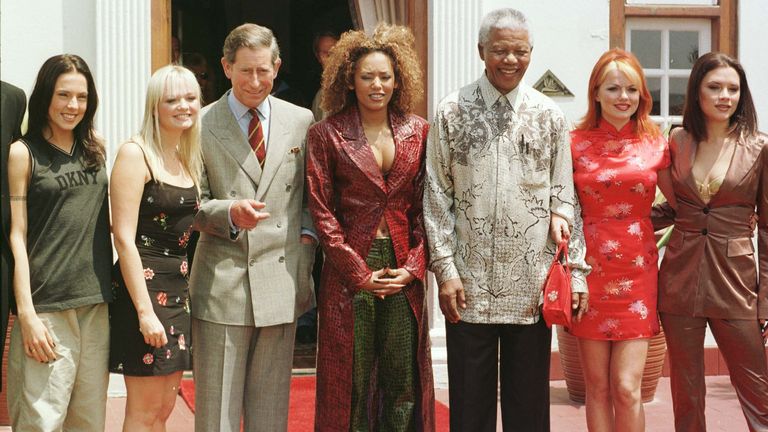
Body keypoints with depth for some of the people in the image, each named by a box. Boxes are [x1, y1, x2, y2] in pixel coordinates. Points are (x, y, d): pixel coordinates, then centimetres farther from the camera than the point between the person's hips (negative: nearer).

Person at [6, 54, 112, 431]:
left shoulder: (96, 148, 12)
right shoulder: (23, 153, -2)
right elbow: (17, 236, -4)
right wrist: (26, 314, -10)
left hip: (97, 302, 5)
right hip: (47, 307, -5)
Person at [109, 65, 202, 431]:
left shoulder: (188, 159, 14)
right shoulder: (135, 154, -10)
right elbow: (124, 238, -16)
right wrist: (144, 311, -20)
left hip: (178, 287, 8)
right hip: (143, 285, -8)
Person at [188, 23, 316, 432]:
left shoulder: (300, 121, 7)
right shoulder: (201, 126, -2)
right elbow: (193, 207, -1)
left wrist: (307, 236, 0)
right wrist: (229, 212, -20)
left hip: (282, 281, 3)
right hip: (222, 284, -2)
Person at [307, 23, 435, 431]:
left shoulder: (417, 132, 7)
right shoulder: (327, 134, -1)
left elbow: (426, 208, 7)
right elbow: (321, 212, -4)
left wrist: (412, 267, -4)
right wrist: (359, 272, -9)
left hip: (404, 272, 3)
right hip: (349, 271, -2)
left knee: (404, 382, 5)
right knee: (351, 381, 3)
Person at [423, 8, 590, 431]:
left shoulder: (549, 116, 5)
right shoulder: (452, 112, 1)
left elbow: (565, 197, 6)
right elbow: (437, 198, 1)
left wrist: (576, 270, 0)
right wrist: (446, 269, -5)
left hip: (532, 285, 1)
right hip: (469, 285, -1)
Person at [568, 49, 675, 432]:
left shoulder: (654, 143, 5)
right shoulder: (576, 143, 1)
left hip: (637, 272, 0)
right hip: (591, 271, 0)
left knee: (627, 389, -6)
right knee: (598, 389, 4)